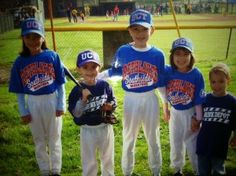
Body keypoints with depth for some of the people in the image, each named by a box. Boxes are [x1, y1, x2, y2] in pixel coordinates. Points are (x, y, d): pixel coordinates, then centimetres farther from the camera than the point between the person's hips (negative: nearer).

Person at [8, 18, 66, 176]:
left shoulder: (52, 56, -10)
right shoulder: (20, 62, -6)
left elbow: (60, 83, -5)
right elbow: (19, 91, -1)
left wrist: (61, 105, -6)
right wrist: (23, 111, -2)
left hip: (52, 101, -1)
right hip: (33, 103, 2)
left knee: (54, 138, 14)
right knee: (39, 140, 17)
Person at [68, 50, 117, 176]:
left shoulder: (104, 85, -7)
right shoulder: (77, 90, -15)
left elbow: (114, 102, 3)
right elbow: (76, 114, -18)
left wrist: (110, 106, -19)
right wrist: (83, 99, -31)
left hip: (105, 127, 3)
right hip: (88, 130, -2)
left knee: (108, 159, 23)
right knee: (89, 162, 15)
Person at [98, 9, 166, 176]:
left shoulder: (158, 54, -7)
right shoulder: (122, 51, -9)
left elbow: (161, 82, 1)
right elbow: (114, 71, 5)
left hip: (150, 100, 1)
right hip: (131, 100, 0)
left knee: (153, 138, 17)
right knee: (129, 139, 17)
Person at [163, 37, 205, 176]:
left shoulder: (197, 75, -19)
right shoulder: (168, 71, -14)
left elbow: (199, 99, -12)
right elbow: (165, 92, 1)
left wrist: (198, 118, -11)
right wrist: (165, 110, 6)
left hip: (190, 113, -3)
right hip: (174, 112, 3)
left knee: (192, 143, 9)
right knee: (175, 142, 19)